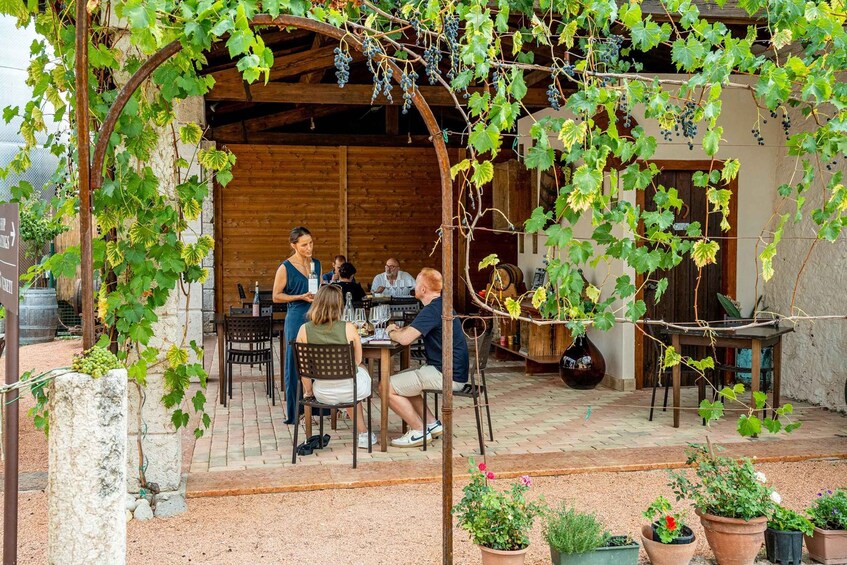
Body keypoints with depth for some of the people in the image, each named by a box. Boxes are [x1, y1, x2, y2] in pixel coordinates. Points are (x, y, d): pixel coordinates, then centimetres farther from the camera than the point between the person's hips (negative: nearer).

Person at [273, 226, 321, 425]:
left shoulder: (316, 264, 12)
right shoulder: (285, 268, -6)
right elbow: (276, 296, -5)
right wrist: (301, 297, -15)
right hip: (297, 318, -5)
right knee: (295, 365, 0)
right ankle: (294, 413, 7)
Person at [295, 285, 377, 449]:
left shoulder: (304, 330, -11)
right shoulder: (348, 328, -16)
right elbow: (357, 361, -2)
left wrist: (308, 390, 14)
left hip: (323, 393, 2)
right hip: (349, 389, -2)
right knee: (361, 370, 36)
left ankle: (363, 434, 50)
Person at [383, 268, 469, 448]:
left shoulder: (433, 310, -19)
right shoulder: (441, 305, 14)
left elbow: (405, 339, -26)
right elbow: (413, 330, 27)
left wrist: (392, 332, -4)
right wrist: (399, 330, 6)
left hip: (447, 376, -11)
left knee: (387, 388, -10)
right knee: (399, 381, 23)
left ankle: (419, 431, 1)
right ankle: (432, 424, 18)